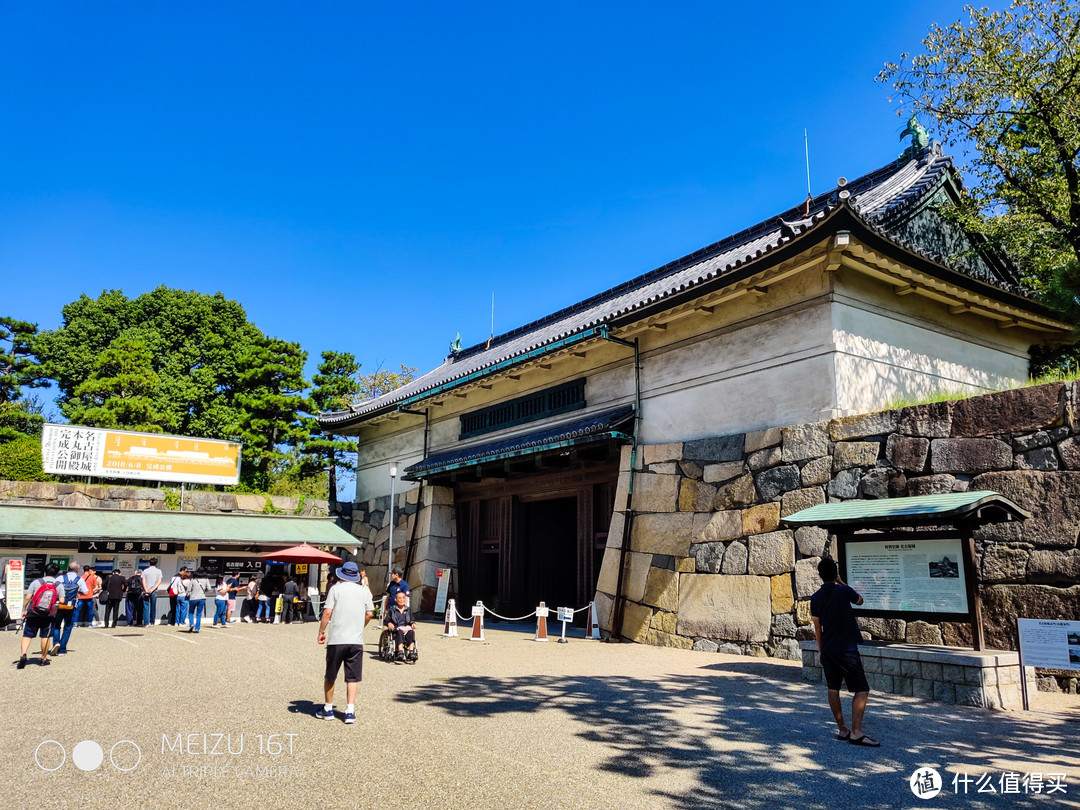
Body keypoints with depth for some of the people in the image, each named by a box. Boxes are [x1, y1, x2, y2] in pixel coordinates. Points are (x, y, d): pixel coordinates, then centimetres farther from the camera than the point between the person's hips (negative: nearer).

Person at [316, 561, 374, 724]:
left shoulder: (336, 589, -3)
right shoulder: (364, 591, 6)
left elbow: (327, 612, -8)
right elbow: (369, 614, 7)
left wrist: (321, 631, 2)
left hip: (336, 639, -2)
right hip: (357, 640, 2)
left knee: (330, 677, 14)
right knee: (352, 678, 8)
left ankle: (328, 709, 24)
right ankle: (350, 711, 1)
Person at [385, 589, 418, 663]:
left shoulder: (408, 610, 24)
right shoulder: (392, 610, 16)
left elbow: (412, 620, 25)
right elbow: (387, 620, 12)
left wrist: (413, 624, 2)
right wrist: (389, 624, -10)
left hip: (407, 628, 2)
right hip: (396, 629, -2)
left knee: (411, 632, -34)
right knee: (400, 632, -39)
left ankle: (411, 652, -43)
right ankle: (400, 651, -52)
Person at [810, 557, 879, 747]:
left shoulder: (815, 598, 3)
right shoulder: (844, 591, -12)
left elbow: (817, 627, 9)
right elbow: (860, 601, 11)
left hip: (827, 649, 5)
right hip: (846, 649, -5)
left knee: (833, 690, 13)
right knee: (861, 690, 0)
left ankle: (842, 730, 19)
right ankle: (856, 733, -7)